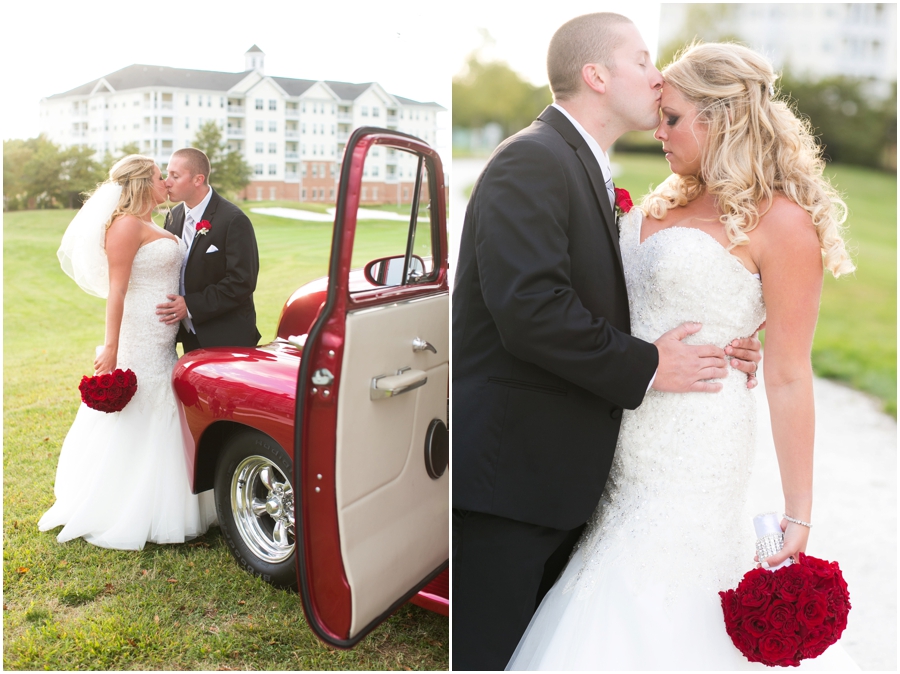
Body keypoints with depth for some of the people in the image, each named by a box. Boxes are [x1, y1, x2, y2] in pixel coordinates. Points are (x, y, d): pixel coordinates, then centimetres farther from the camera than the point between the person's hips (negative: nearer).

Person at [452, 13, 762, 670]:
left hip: (556, 472, 10)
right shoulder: (533, 159, -14)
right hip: (507, 471, -10)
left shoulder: (586, 167, 17)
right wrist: (646, 368, -15)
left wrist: (713, 349, 4)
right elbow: (530, 308, -27)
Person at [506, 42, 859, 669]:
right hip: (628, 437, 8)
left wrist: (798, 519, -12)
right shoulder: (673, 199, 10)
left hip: (694, 451, -7)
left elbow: (788, 380, -14)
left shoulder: (780, 222, -12)